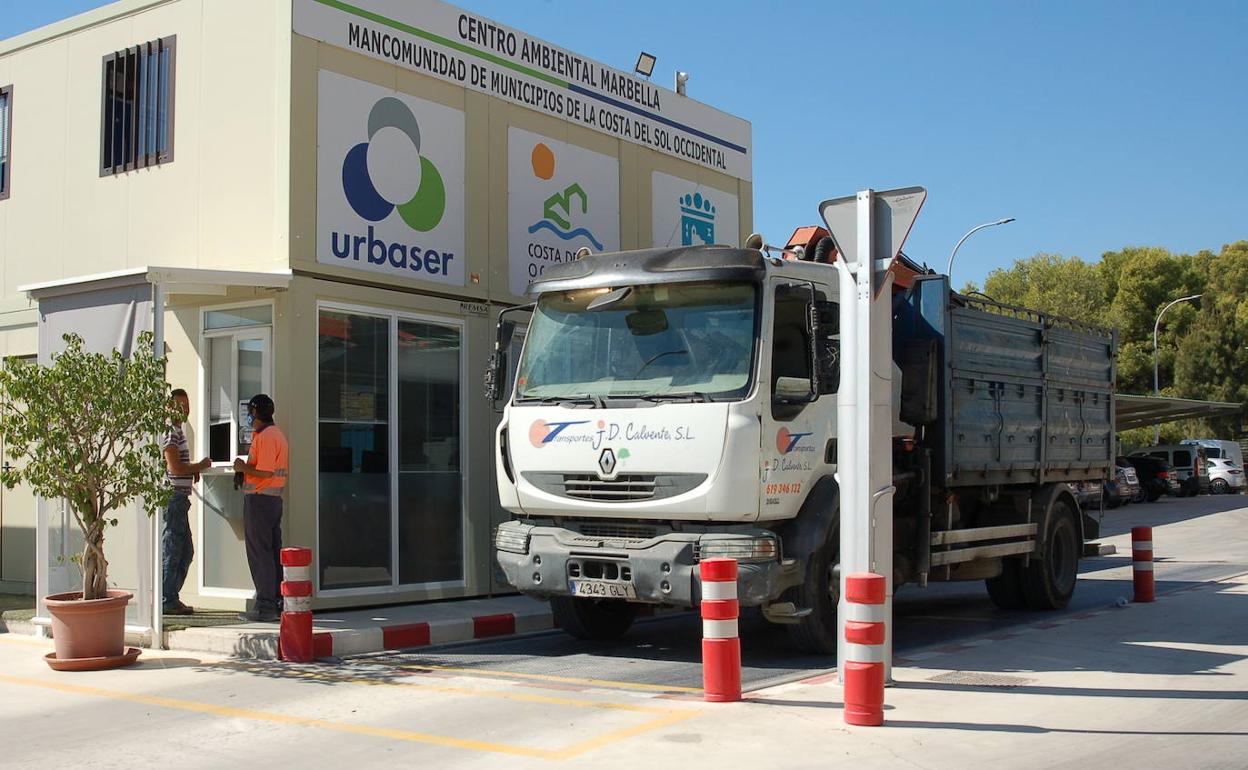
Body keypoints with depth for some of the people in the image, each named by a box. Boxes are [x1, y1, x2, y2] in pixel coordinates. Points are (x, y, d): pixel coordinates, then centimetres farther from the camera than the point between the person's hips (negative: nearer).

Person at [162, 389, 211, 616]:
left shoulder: (178, 431, 19)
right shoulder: (169, 432, -13)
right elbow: (174, 468, -21)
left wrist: (194, 469, 12)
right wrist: (200, 466, -7)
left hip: (180, 499, 10)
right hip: (172, 497, -10)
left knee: (186, 552, 13)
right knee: (171, 552, -5)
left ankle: (172, 598, 19)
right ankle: (167, 601, 1)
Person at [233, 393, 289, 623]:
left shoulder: (264, 437, -14)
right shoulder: (278, 435, 18)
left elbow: (265, 472, -21)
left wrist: (243, 468, -7)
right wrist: (246, 468, 19)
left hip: (259, 499, -10)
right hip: (275, 499, 10)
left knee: (260, 554, -6)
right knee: (273, 552, 11)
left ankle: (264, 607, -5)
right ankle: (276, 603, 15)